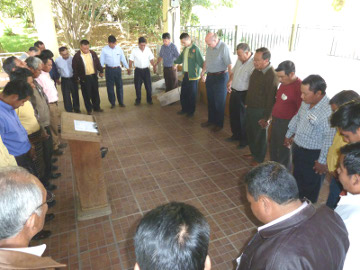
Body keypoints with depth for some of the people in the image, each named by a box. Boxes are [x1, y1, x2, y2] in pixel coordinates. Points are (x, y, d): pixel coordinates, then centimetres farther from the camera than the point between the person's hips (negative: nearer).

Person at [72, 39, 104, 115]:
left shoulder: (93, 53, 1)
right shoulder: (77, 56, -11)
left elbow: (97, 63, 13)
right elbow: (75, 68, -6)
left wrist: (101, 71, 17)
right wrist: (76, 78, -4)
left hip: (94, 76, 4)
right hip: (84, 78, -4)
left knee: (95, 93, 13)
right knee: (86, 94, 4)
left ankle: (96, 107, 27)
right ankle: (89, 109, 17)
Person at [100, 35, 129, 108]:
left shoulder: (119, 48, -2)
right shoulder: (104, 50, -7)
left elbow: (123, 58, 7)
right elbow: (102, 61, -2)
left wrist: (127, 67, 9)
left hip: (117, 69, 2)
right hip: (109, 70, -2)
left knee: (119, 86, 8)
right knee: (110, 87, 6)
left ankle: (121, 102, 21)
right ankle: (112, 103, 19)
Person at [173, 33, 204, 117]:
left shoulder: (195, 49, -16)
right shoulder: (185, 48, 8)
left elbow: (201, 62, -23)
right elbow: (180, 58, 25)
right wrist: (176, 64, 37)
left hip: (193, 76, -7)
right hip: (185, 74, 7)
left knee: (192, 95, 5)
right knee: (183, 94, 14)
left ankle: (191, 111, 21)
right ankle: (184, 109, 30)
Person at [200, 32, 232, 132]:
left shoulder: (223, 47, -18)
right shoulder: (209, 48, 5)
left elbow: (229, 64, -22)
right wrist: (203, 73, 23)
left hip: (220, 77, -7)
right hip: (210, 77, 7)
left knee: (219, 102, 3)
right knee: (210, 100, 16)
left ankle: (219, 124, 17)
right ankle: (211, 120, 32)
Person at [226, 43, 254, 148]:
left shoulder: (253, 64, -23)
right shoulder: (239, 60, 2)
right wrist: (230, 81, 5)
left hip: (243, 94, -8)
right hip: (234, 92, 8)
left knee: (242, 118, 5)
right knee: (233, 114, 19)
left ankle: (244, 139, 25)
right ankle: (236, 134, 39)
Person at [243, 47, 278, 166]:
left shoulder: (272, 76, -23)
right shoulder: (256, 70, 2)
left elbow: (271, 99, -22)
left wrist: (266, 117, -19)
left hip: (260, 111, -8)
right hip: (250, 107, 8)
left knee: (260, 135, 8)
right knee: (250, 132, 21)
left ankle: (259, 159, 28)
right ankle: (254, 153, 42)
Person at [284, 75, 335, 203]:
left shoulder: (328, 111, -31)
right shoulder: (306, 102, -5)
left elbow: (330, 139, -27)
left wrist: (323, 161, -21)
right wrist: (289, 134, 23)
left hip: (313, 155, -8)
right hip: (297, 148, 8)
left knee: (309, 184, 13)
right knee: (297, 177, 27)